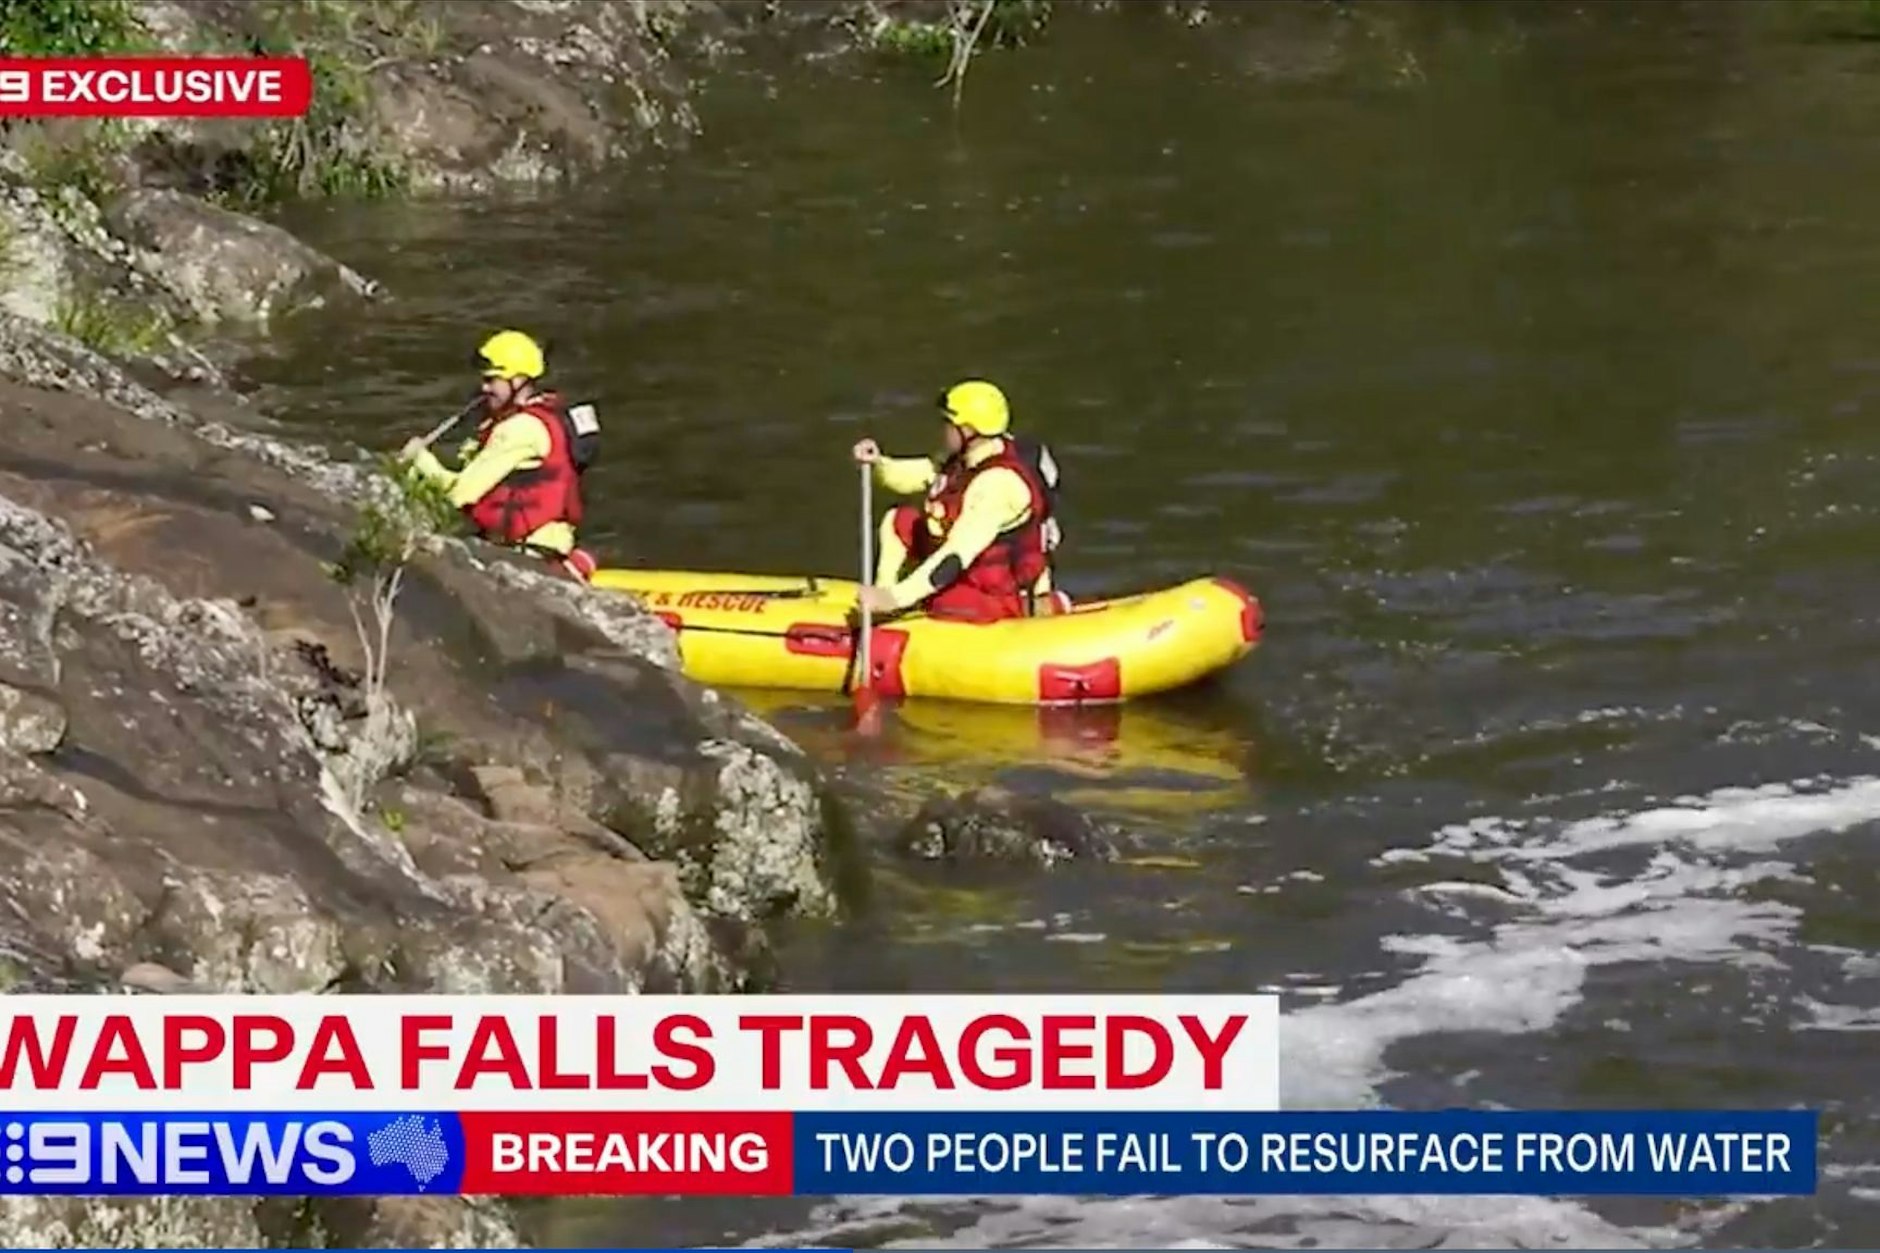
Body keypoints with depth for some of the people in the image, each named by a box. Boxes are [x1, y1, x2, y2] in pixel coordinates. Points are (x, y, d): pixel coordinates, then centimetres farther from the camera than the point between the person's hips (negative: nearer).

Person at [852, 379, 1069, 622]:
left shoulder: (997, 484, -31)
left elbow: (955, 557, -35)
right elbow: (912, 476, 9)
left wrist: (897, 598, -38)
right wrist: (877, 463, -13)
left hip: (997, 595, -9)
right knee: (899, 520, 10)